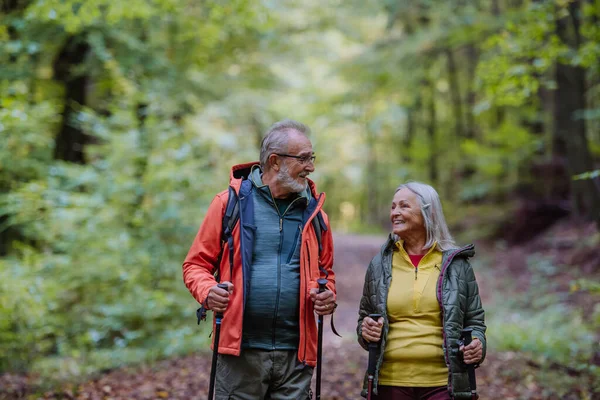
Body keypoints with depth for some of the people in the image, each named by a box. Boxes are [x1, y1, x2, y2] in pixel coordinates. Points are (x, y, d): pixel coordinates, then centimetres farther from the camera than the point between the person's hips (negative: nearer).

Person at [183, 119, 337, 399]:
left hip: (295, 355, 3)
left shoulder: (313, 212, 10)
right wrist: (207, 291, -15)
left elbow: (325, 272, 21)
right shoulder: (231, 202, 1)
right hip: (240, 351, -3)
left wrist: (327, 297, -1)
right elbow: (196, 263, 5)